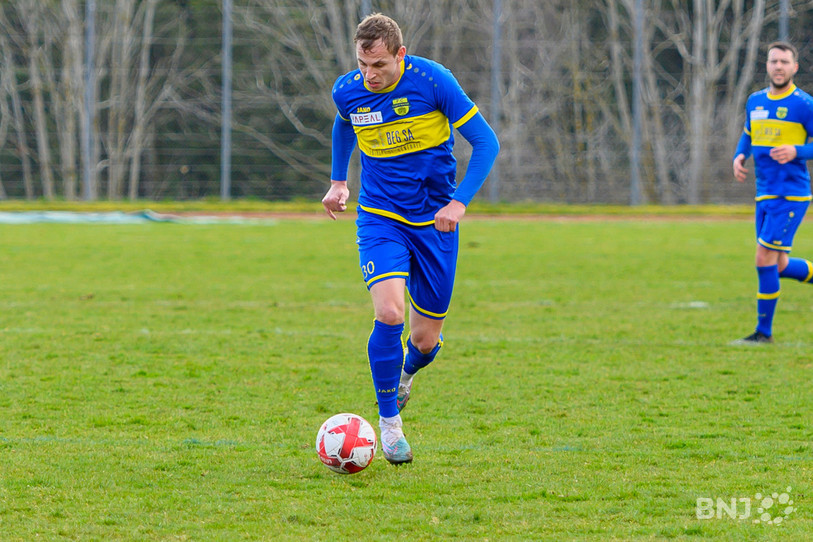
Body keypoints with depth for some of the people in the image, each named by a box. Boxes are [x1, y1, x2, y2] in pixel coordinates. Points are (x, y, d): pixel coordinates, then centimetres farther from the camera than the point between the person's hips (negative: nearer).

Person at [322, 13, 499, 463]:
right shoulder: (347, 91, -6)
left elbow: (486, 142, -12)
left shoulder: (433, 81, -16)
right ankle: (389, 421, -6)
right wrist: (338, 180, 18)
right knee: (390, 313, -24)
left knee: (425, 340, 3)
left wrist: (459, 202, -21)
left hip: (434, 222, -1)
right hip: (380, 219, 1)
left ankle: (405, 374, 42)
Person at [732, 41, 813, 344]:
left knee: (765, 260, -10)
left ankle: (764, 331, -1)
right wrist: (739, 157, 5)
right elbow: (748, 135, 26)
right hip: (765, 194, 7)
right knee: (779, 266, 10)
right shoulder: (755, 101, 11)